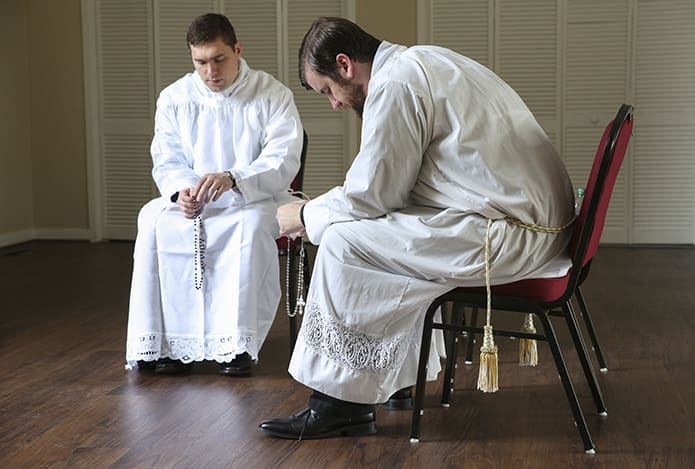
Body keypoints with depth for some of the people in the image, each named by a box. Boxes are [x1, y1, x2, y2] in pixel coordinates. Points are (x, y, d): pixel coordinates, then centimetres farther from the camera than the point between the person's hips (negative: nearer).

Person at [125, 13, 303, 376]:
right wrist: (180, 191, -20)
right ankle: (171, 341, -25)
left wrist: (232, 178, -33)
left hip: (252, 201, -3)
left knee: (252, 224, -38)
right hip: (192, 205, 3)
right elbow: (167, 162, 5)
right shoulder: (174, 98, 6)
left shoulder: (272, 95, -4)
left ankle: (237, 342, -32)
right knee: (154, 220, -29)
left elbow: (283, 161, -14)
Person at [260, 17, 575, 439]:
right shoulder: (426, 60, 18)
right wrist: (323, 209, 22)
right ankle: (396, 379, 28)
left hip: (510, 233, -11)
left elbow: (374, 194, -10)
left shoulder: (394, 83, -12)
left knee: (343, 242, -8)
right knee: (382, 233, 24)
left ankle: (341, 401, 0)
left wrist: (305, 215, 6)